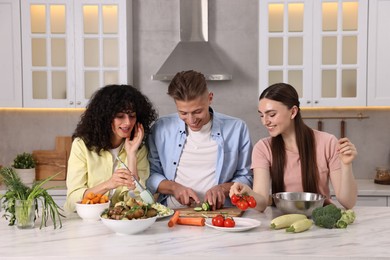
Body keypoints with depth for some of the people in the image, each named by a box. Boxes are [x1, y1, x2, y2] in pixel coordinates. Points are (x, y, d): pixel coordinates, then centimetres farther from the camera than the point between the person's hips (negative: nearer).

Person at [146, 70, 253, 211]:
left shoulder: (236, 129, 2)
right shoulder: (161, 129, 3)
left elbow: (247, 177, 8)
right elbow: (149, 174, 8)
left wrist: (223, 188, -10)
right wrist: (173, 187, -9)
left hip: (216, 214, 0)